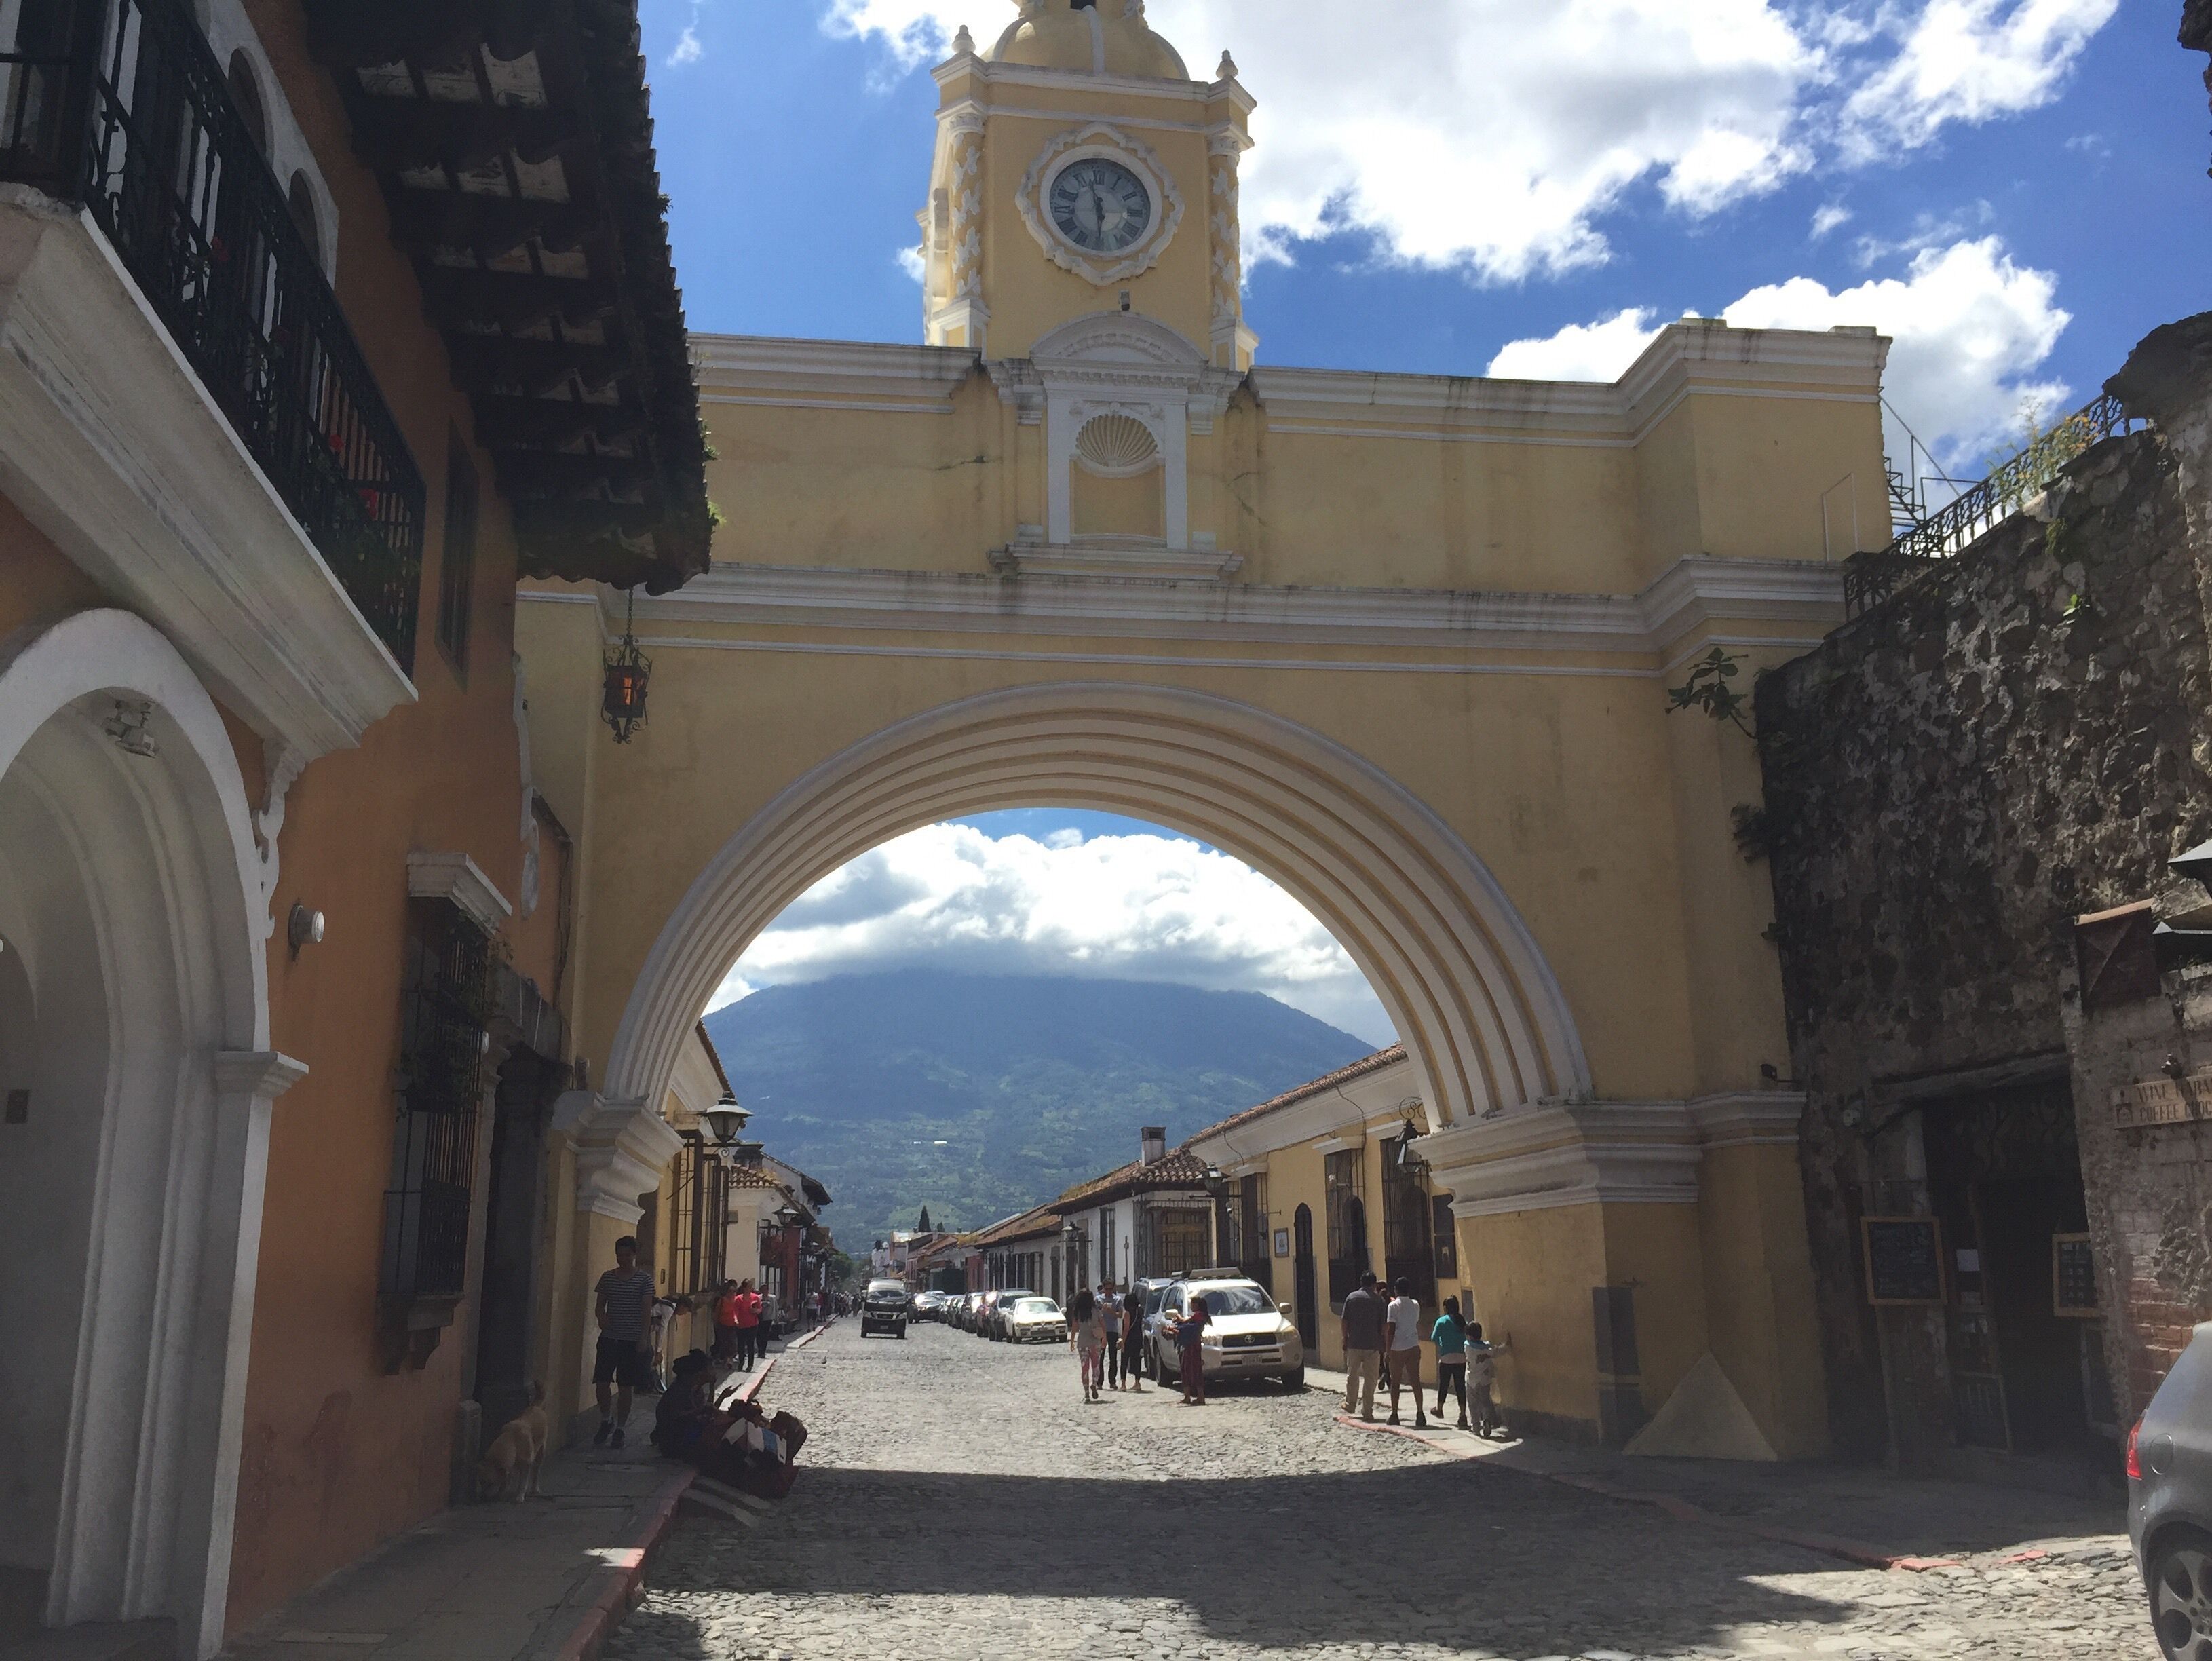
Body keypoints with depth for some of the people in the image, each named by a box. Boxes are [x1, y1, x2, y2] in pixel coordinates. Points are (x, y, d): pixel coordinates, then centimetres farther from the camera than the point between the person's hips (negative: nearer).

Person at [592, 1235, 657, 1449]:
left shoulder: (644, 1279, -2)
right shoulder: (607, 1277, 7)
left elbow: (647, 1310, -4)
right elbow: (599, 1305, 9)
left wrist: (644, 1337, -11)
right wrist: (601, 1316, -13)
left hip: (633, 1341, -2)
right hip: (609, 1337, 3)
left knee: (626, 1387, 2)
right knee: (602, 1382, -2)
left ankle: (620, 1429, 14)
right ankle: (606, 1421, 22)